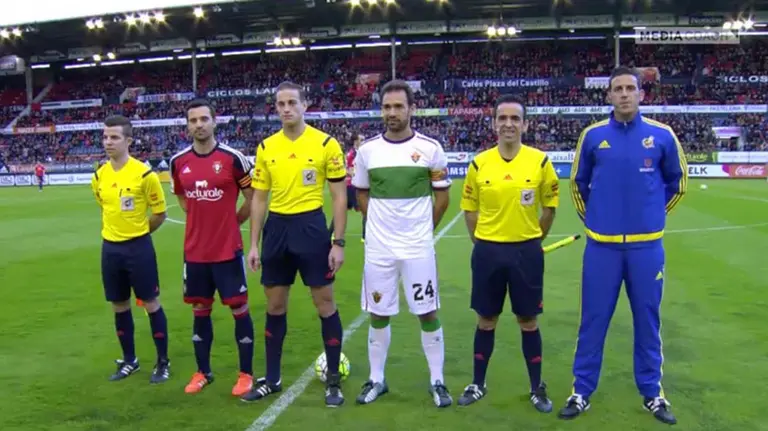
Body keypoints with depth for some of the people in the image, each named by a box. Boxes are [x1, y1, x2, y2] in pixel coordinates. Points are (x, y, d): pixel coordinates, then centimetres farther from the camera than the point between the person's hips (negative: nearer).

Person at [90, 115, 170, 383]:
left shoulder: (144, 174, -13)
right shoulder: (99, 176, 3)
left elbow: (159, 213, -4)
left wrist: (137, 233, 6)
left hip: (138, 247, -5)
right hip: (110, 248, 5)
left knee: (150, 303, 3)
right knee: (119, 306, 13)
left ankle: (163, 362, 16)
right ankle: (129, 360, 29)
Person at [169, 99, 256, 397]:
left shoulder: (233, 158, -10)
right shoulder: (178, 162, 1)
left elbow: (252, 198, 1)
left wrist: (230, 222, 3)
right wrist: (203, 220, 12)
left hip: (228, 250, -3)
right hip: (194, 251, 4)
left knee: (239, 308, 2)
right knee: (200, 310, 12)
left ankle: (246, 374, 15)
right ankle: (203, 372, 27)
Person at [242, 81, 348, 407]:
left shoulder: (326, 144, -5)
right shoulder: (266, 148, 6)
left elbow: (339, 197, -3)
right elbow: (259, 199, 10)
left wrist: (338, 242, -9)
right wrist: (253, 244, 6)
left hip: (311, 227, -4)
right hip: (276, 228, 4)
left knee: (324, 303, 3)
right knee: (275, 306, 11)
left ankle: (333, 380, 18)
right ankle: (272, 379, 26)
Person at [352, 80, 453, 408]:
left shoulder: (430, 148, -4)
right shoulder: (367, 150, 1)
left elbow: (442, 196, 5)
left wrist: (425, 229, 7)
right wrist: (381, 224, 10)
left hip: (418, 247, -2)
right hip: (378, 247, 2)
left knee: (428, 313, 5)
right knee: (378, 314, 10)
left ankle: (437, 381, 20)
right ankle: (376, 380, 25)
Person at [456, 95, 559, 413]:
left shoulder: (540, 161, -5)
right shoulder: (479, 163, -3)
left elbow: (550, 205, 6)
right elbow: (469, 208, 8)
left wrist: (534, 240, 8)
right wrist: (483, 243, 7)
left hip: (527, 251, -1)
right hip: (488, 250, 1)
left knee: (528, 321, 9)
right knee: (486, 320, 12)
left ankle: (537, 388, 25)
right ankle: (478, 384, 28)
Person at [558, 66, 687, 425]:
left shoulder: (662, 135, 0)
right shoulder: (593, 136, 0)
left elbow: (678, 180, 15)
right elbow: (577, 183, 14)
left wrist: (656, 212, 14)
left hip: (646, 245, 1)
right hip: (602, 245, 0)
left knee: (647, 319, 11)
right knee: (594, 319, 6)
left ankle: (652, 393, 26)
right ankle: (582, 391, 18)